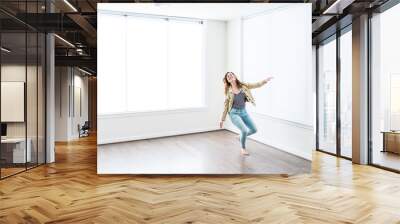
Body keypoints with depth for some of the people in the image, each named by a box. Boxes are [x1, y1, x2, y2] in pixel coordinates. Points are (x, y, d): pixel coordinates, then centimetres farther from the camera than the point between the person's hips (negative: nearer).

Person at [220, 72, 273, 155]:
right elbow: (226, 106, 1)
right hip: (234, 113, -4)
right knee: (244, 130, -20)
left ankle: (241, 137, 35)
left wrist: (265, 80, -23)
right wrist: (222, 119, 2)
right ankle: (243, 148, 6)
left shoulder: (243, 86, 0)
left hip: (243, 112, 4)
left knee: (254, 130, 7)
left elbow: (256, 85, -6)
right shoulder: (228, 91, -5)